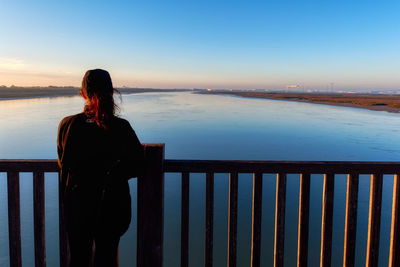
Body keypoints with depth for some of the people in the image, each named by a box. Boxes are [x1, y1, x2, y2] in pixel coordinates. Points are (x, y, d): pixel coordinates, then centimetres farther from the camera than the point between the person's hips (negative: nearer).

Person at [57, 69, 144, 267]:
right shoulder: (122, 127, -16)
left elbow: (63, 163, 3)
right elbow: (136, 167, -8)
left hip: (76, 204, 2)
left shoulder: (67, 125, -10)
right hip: (112, 205, -1)